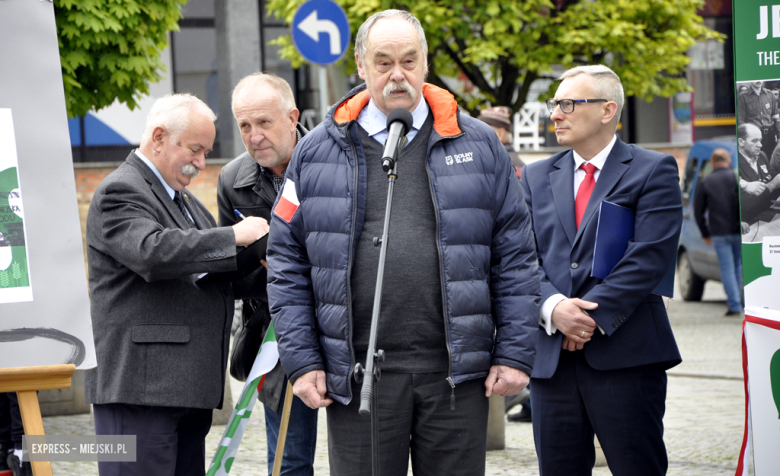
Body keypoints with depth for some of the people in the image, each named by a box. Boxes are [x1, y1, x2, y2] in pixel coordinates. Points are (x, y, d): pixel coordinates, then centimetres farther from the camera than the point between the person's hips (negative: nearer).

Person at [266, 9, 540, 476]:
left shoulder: (478, 144, 7)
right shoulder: (317, 151, 6)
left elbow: (515, 258, 6)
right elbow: (288, 266, 6)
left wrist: (515, 354, 0)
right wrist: (303, 361, -1)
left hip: (454, 370, 0)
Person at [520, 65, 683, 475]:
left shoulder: (653, 171, 2)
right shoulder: (536, 177, 16)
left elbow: (650, 257, -9)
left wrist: (593, 315, -15)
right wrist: (552, 308, -13)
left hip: (625, 356, -4)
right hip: (552, 358, 4)